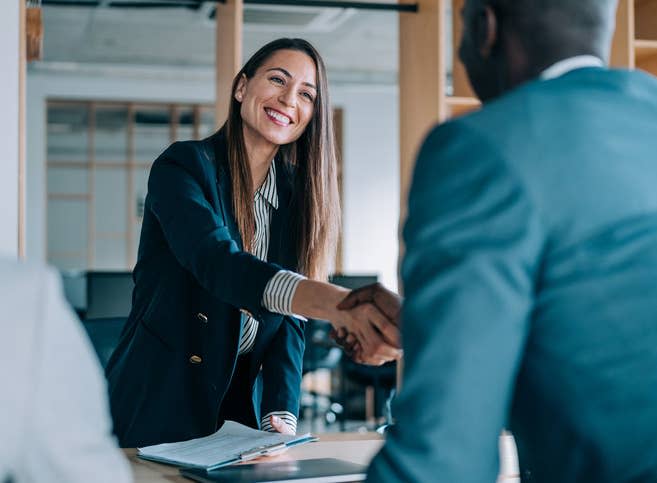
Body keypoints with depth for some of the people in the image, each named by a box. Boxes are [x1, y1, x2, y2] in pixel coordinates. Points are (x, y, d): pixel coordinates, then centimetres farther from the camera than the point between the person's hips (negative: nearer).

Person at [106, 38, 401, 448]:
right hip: (160, 404, -5)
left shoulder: (296, 194, 5)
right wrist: (335, 304, -48)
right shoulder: (183, 166, -13)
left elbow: (289, 319, 1)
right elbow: (217, 262, -32)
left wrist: (281, 416, -15)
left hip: (245, 406, 5)